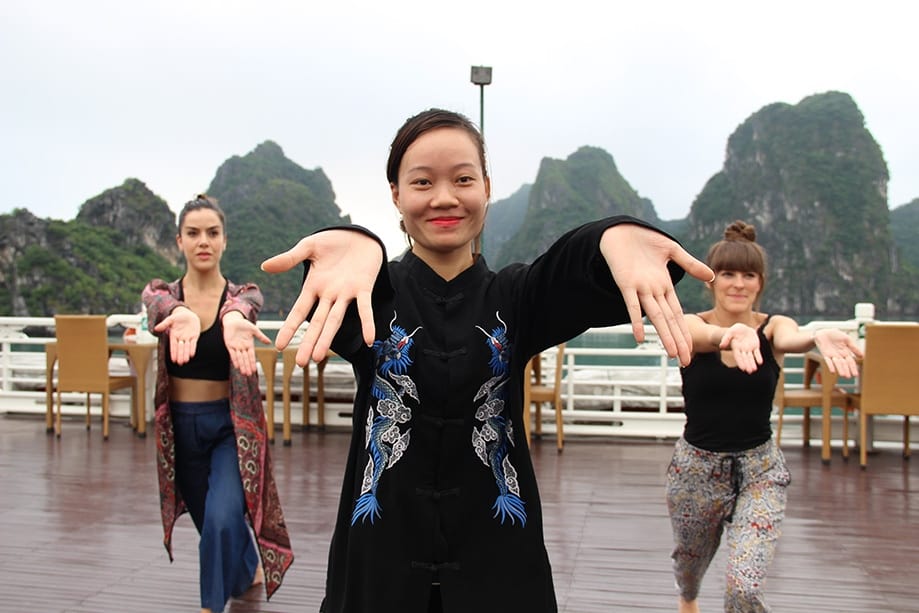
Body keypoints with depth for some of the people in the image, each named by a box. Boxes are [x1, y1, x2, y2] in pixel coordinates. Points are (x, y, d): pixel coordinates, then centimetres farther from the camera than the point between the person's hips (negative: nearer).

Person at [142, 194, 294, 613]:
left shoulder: (242, 295, -6)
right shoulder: (160, 293, -3)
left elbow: (242, 304, -32)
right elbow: (161, 306, -29)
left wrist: (233, 317, -59)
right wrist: (183, 314, -55)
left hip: (230, 425, -3)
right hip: (179, 426, 3)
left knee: (222, 520, -23)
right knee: (213, 526, 19)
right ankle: (249, 573, 49)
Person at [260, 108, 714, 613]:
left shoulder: (514, 296, 0)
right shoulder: (375, 293, -4)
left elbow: (575, 270, -22)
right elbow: (335, 311, -28)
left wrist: (617, 236, -46)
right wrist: (351, 245, -52)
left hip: (497, 563, 1)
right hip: (381, 563, -1)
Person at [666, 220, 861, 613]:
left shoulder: (773, 327, -8)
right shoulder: (692, 326, -11)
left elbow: (791, 338, -33)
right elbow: (699, 335, -37)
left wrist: (819, 337, -59)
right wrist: (731, 334, -61)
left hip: (759, 469, 0)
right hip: (695, 467, 1)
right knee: (689, 563, 25)